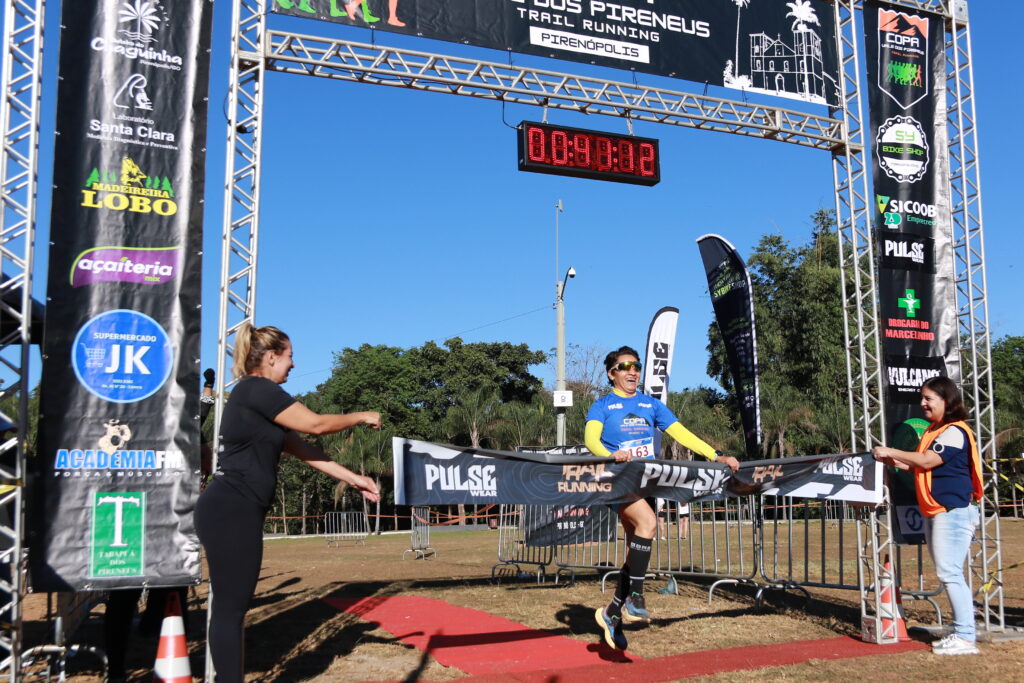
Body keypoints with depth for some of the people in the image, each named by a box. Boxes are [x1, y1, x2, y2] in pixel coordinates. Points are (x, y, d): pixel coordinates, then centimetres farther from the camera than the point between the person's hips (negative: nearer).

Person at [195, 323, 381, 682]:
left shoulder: (258, 398, 19)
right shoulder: (256, 389, -11)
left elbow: (301, 448, 18)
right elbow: (315, 424, -11)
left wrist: (352, 479, 17)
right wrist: (361, 417, 5)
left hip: (235, 511, 10)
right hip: (231, 511, -10)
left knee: (232, 606, 13)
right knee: (231, 607, -6)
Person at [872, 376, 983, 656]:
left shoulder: (955, 431, -13)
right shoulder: (933, 431, 17)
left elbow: (927, 461, -21)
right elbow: (920, 467, 16)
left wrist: (891, 452, -15)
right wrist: (893, 461, 2)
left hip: (953, 512, -10)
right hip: (935, 514, 10)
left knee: (950, 573, -11)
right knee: (948, 574, 12)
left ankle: (965, 637, -6)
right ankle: (960, 632, 18)